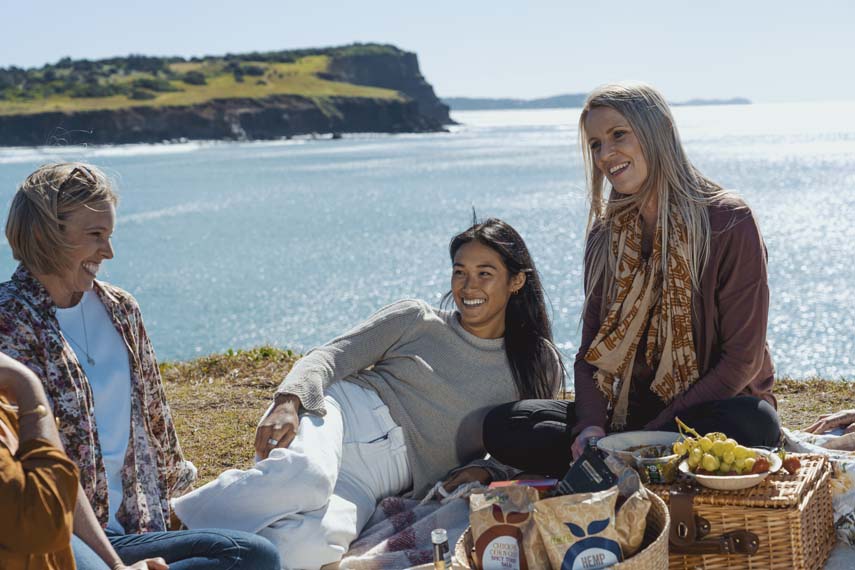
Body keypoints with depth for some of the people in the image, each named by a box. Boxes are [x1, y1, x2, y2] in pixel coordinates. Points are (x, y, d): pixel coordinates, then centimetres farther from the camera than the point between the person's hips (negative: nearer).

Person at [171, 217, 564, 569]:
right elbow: (332, 355, 3)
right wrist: (289, 402, -17)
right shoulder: (414, 319, 12)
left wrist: (484, 470, -9)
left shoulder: (536, 370, 16)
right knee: (306, 477, -40)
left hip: (372, 482, 0)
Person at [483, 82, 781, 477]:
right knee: (503, 425, -17)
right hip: (632, 411, 4)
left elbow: (742, 358, -11)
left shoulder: (727, 221, -8)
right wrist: (591, 426, -16)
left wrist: (657, 430, -18)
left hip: (712, 409, -3)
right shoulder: (605, 236, 8)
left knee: (754, 422, -40)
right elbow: (592, 351, 5)